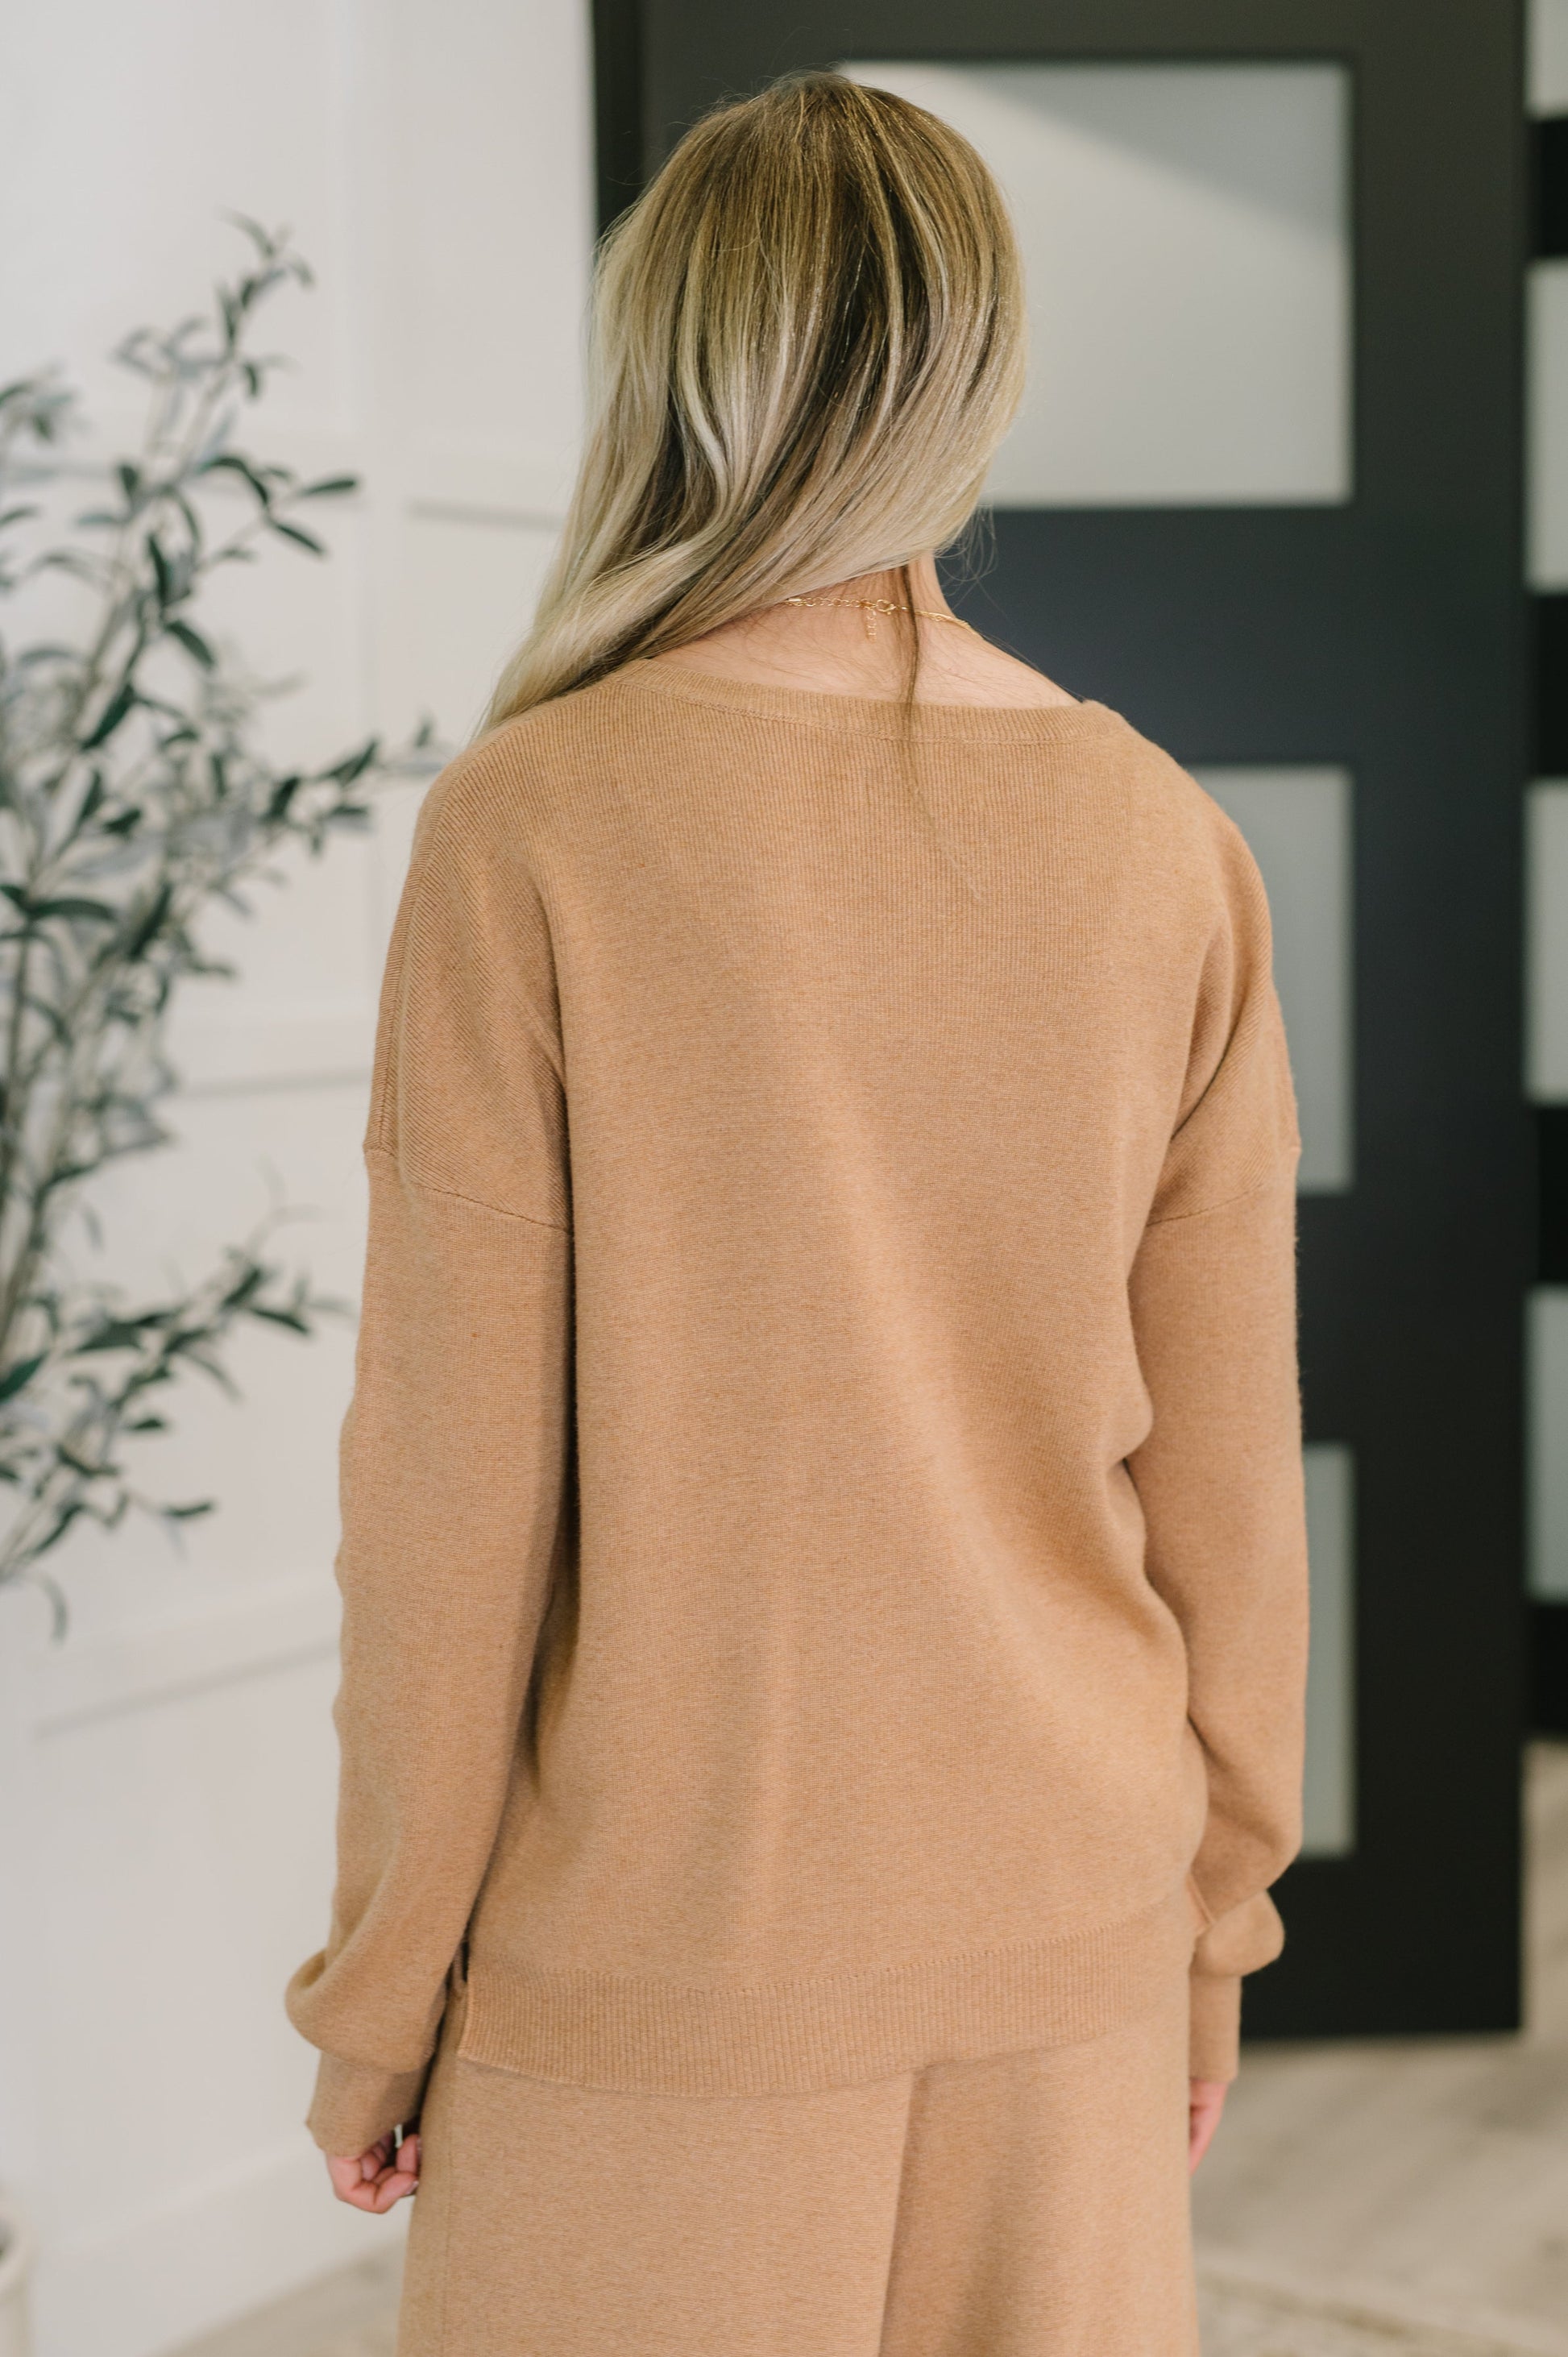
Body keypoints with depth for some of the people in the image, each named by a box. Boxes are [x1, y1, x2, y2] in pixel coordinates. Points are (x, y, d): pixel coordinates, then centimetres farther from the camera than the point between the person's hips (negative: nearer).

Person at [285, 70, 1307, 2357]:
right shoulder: (1167, 845, -4)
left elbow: (455, 1466, -12)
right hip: (1067, 1925, 4)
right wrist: (1218, 1909, 14)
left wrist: (382, 1982, 0)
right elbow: (1226, 1474, 1)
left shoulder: (533, 822, -14)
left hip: (663, 1945, -3)